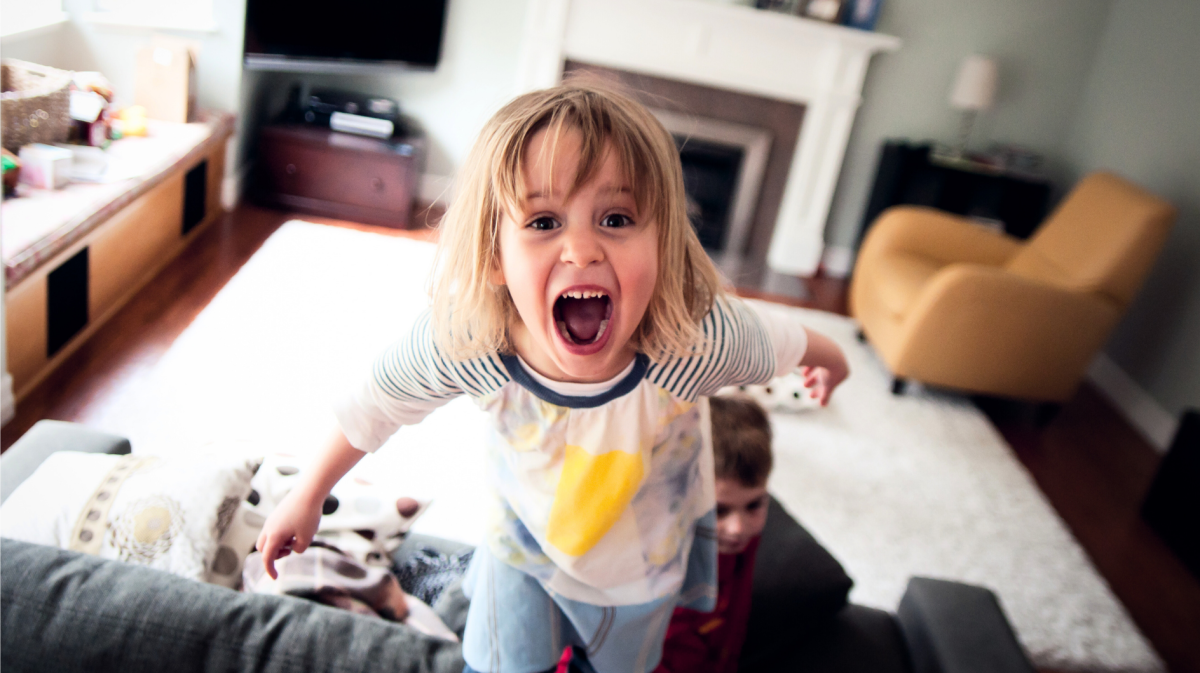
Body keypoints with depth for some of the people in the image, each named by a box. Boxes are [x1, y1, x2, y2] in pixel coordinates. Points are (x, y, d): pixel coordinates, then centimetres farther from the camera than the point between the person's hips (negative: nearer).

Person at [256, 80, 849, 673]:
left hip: (645, 555, 1)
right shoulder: (462, 339, -36)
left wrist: (827, 358, 8)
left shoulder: (701, 340, -39)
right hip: (524, 538, 0)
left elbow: (779, 344, -15)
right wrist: (308, 495, -2)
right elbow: (377, 403, -15)